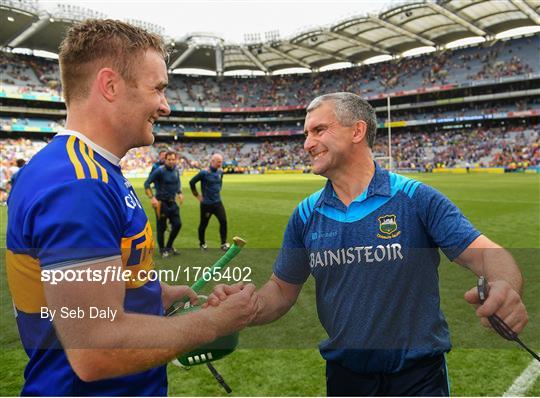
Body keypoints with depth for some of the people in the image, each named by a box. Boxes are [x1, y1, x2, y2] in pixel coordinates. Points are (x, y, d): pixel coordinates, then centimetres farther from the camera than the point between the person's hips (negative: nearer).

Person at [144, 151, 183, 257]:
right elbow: (147, 184, -14)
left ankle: (169, 246, 24)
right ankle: (162, 249, 20)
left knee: (177, 224, 5)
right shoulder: (159, 171, -14)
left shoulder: (176, 170, 6)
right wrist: (152, 198, -21)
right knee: (161, 227, 3)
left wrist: (179, 193, 12)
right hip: (161, 203, -6)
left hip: (172, 202, 6)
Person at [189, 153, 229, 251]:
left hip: (218, 202, 5)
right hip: (206, 203, -4)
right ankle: (202, 243, 31)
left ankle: (224, 243, -1)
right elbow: (192, 182, -8)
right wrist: (197, 195, -3)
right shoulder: (204, 173, -15)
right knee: (203, 224, 10)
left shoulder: (220, 172, 3)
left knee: (223, 221, -9)